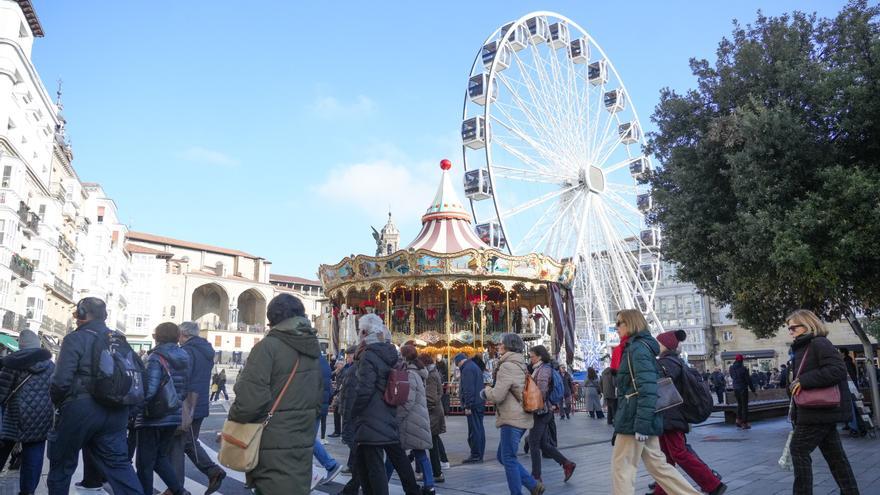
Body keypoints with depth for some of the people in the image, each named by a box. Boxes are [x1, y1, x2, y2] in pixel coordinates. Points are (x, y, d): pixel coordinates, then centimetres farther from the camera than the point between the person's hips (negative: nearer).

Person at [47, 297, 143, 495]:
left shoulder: (75, 339, -8)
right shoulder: (119, 340, 11)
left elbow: (61, 381, -15)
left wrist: (57, 402, 4)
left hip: (79, 410, -5)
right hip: (115, 413, 5)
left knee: (61, 464, 16)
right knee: (119, 463, 5)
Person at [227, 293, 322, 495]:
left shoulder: (268, 346, -14)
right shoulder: (312, 348, 9)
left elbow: (250, 398, -21)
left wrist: (234, 418, -3)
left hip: (273, 445, -7)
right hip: (303, 444, 7)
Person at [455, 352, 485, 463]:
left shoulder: (467, 369, -13)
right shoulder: (475, 367, 19)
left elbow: (468, 389, -20)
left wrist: (467, 406, -18)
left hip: (473, 405, -10)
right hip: (480, 403, 10)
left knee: (474, 430, -6)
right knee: (479, 429, 12)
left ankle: (475, 455, -3)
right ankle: (480, 455, 17)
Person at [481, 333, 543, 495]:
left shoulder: (507, 366, -16)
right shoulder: (520, 365, 15)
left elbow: (497, 396, -19)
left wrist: (486, 391, 1)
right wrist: (491, 389, 13)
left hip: (512, 419, -10)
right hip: (520, 417, 10)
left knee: (508, 459, 0)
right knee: (502, 457, 16)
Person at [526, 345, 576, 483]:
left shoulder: (543, 370, -14)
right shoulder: (538, 369, 15)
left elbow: (541, 392, -21)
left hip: (541, 411, -9)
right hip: (544, 411, 9)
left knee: (533, 443, -2)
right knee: (544, 444, 12)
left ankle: (536, 476, 6)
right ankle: (567, 464, 14)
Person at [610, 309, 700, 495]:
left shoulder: (637, 347, -13)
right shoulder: (632, 347, 16)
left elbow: (647, 388, -22)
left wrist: (641, 424, -24)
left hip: (634, 418, -9)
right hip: (639, 418, 9)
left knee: (621, 467, -1)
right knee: (656, 464, 14)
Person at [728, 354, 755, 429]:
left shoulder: (731, 368, 0)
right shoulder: (743, 368, -18)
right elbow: (748, 380, -13)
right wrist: (753, 389, -3)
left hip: (735, 388, 6)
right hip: (743, 389, -6)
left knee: (739, 404, 21)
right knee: (744, 405, 3)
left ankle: (738, 420, 21)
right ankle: (745, 423, 6)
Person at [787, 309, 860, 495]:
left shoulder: (819, 344, -14)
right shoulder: (803, 347, 16)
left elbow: (838, 370, -25)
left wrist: (803, 381, -24)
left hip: (819, 411, -10)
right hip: (824, 411, 10)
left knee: (799, 450, -4)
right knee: (834, 454, 14)